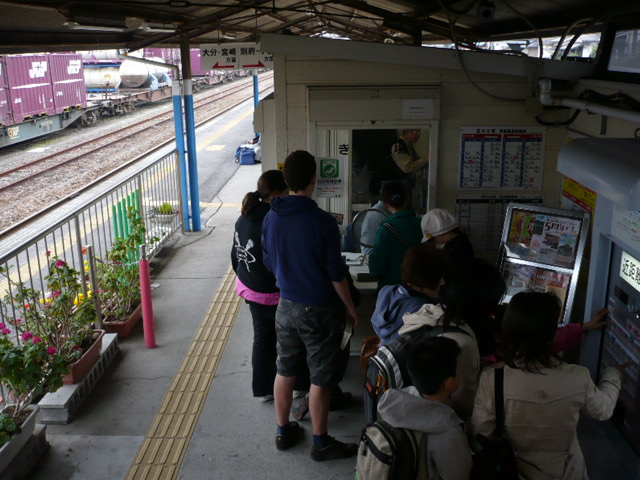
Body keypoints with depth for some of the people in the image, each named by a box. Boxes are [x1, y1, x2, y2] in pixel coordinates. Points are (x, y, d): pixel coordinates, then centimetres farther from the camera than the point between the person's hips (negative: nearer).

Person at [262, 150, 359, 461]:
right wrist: (350, 307, -2)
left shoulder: (271, 218, -4)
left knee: (285, 371, 18)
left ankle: (283, 432, 34)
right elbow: (336, 273, -15)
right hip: (319, 310, -5)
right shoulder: (323, 222, -21)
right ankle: (320, 444, 22)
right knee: (320, 378, 8)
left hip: (286, 305, 6)